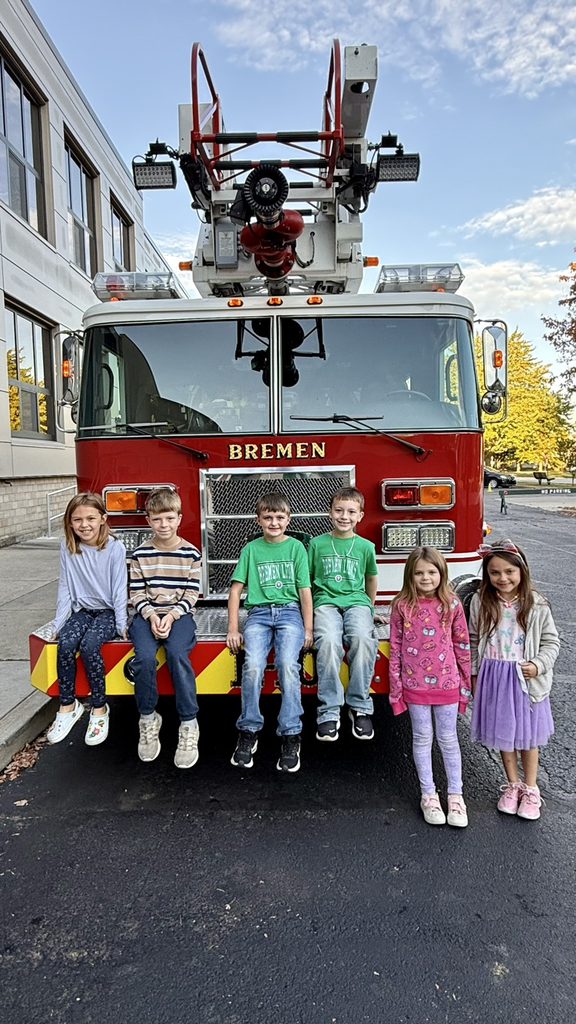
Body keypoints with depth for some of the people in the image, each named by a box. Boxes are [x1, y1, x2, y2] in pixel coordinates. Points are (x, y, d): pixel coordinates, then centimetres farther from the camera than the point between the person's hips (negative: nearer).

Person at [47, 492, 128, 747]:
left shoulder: (115, 548, -11)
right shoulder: (67, 548, -2)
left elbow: (119, 590, -8)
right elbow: (65, 588, 3)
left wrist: (121, 624, -11)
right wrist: (59, 621, 0)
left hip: (107, 611, -3)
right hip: (81, 610, 3)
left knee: (89, 645, -29)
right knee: (65, 644, -25)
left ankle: (99, 709, -12)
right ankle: (68, 706, -6)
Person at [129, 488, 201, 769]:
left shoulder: (190, 553, 2)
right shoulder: (141, 554, 5)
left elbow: (191, 593, 1)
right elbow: (136, 592, 4)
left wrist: (171, 616, -13)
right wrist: (151, 616, -12)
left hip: (179, 614, -1)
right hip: (147, 615, 2)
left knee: (177, 653, -31)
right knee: (145, 657, -27)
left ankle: (189, 725, -18)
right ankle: (148, 719, -4)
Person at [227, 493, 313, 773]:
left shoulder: (295, 547, 9)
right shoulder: (251, 549, 11)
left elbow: (304, 590, 6)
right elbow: (236, 589, 9)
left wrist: (308, 628, -1)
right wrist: (233, 629, 1)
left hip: (289, 611, -1)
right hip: (259, 612, 1)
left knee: (288, 663, -28)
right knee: (253, 664, -26)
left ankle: (290, 736, -15)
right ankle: (248, 732, -8)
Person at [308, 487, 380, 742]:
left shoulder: (366, 546, 11)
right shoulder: (317, 543, 9)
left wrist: (369, 609, 32)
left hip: (356, 601, 1)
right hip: (326, 601, -1)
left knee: (363, 639, -33)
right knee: (328, 642, -33)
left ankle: (360, 706, -17)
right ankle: (329, 711, -23)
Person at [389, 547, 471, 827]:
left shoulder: (452, 604, -4)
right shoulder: (402, 606, -5)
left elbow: (462, 644, 3)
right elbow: (395, 647, -2)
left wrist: (465, 682, 4)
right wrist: (396, 687, -2)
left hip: (447, 683, 0)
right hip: (415, 684, 0)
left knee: (448, 738, 12)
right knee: (422, 738, 12)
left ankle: (455, 794, 26)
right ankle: (428, 794, 26)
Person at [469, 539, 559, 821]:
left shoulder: (536, 605, -10)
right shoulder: (480, 602, -6)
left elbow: (551, 642, -1)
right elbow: (473, 641, 3)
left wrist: (538, 665, -16)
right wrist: (474, 674, 4)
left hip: (526, 679, -1)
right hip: (493, 678, 1)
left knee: (527, 734, 12)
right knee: (502, 731, 14)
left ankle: (530, 789, 31)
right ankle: (513, 785, 33)